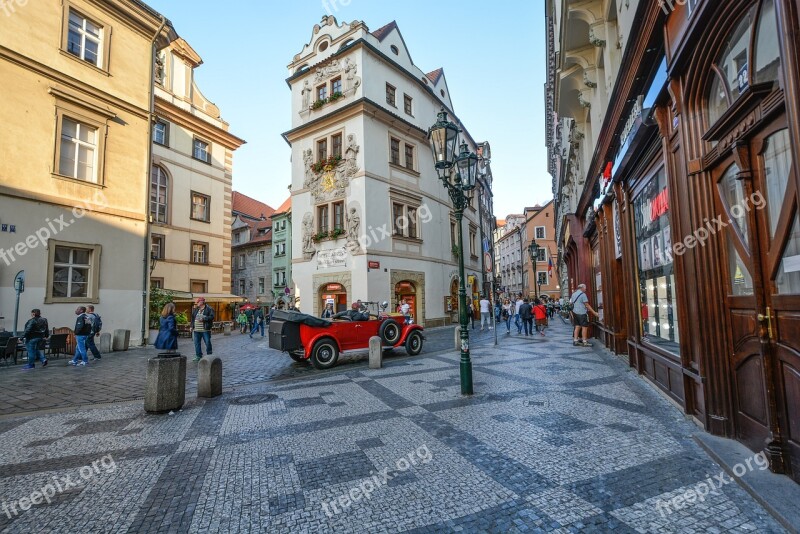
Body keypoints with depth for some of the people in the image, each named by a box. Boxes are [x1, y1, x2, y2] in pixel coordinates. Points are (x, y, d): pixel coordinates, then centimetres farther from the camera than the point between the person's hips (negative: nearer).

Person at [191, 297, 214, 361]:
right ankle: (198, 356, 18)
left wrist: (203, 319, -21)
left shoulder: (209, 309, -4)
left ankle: (209, 356, 12)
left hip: (205, 330, -6)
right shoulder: (195, 309, 15)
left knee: (208, 343, -1)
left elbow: (212, 317, -13)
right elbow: (192, 318, 21)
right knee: (197, 343, 8)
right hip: (196, 330, 6)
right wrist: (191, 326, 14)